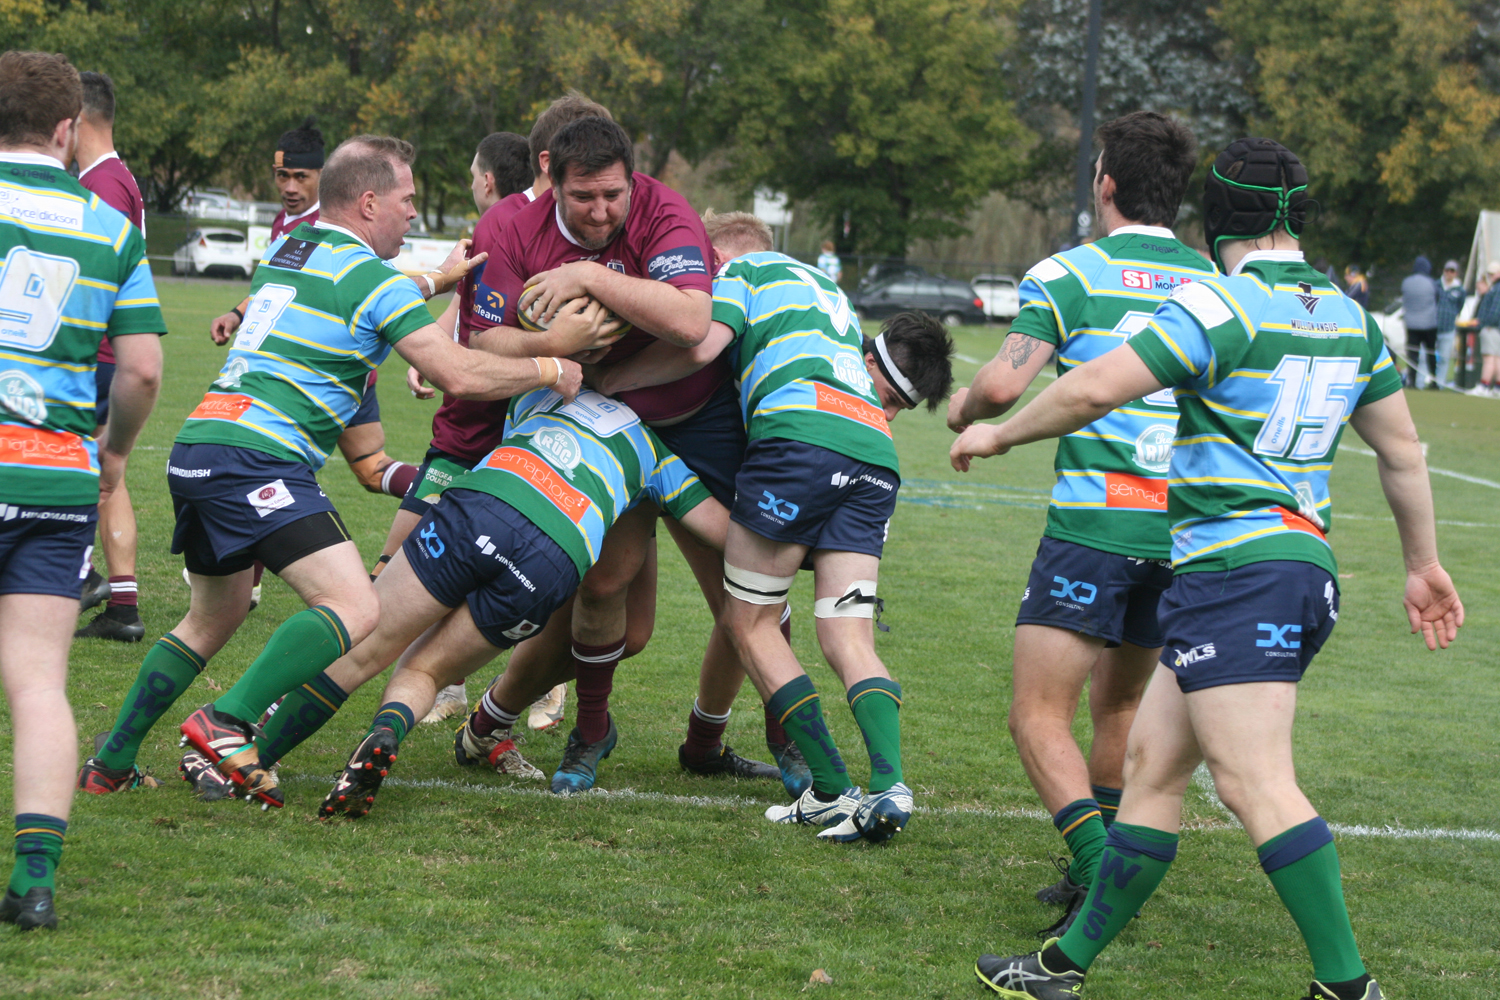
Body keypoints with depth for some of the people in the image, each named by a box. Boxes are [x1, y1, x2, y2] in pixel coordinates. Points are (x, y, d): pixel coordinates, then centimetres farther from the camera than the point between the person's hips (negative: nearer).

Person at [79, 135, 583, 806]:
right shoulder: (370, 276, -5)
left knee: (213, 618, 26)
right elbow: (459, 375, -10)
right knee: (354, 608, -17)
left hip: (196, 446, 9)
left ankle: (111, 763, 25)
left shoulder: (285, 250, 21)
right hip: (258, 458, -9)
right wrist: (547, 369, 4)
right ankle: (226, 726, -28)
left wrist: (435, 280, 43)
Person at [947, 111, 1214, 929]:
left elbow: (1004, 383, -14)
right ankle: (1095, 872, 26)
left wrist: (964, 410, 7)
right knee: (1121, 706, 22)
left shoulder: (1070, 274, -4)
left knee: (1040, 717, -4)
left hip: (1094, 521, -6)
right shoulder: (1214, 283, 10)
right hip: (1183, 528, 6)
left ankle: (1101, 870, -21)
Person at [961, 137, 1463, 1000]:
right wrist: (1425, 564, 30)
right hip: (1306, 565, 9)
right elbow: (1403, 451, 20)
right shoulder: (1349, 316, 13)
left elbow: (1095, 388, -15)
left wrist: (1000, 434, 1)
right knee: (1153, 761, 13)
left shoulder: (1223, 305, -11)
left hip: (1234, 565, -9)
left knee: (1256, 783, -14)